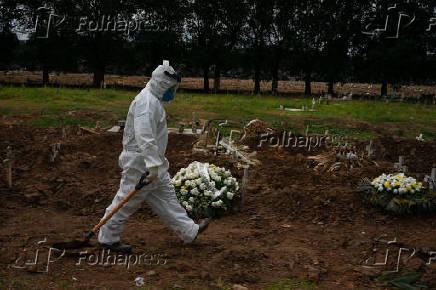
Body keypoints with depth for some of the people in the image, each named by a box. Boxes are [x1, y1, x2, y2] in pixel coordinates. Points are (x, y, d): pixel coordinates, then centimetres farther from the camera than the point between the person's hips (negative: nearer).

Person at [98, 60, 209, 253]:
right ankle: (108, 238, 14)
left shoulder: (154, 100, 14)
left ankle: (188, 231, 23)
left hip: (154, 163, 11)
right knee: (127, 201, 1)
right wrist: (153, 165, -34)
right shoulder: (146, 102, -21)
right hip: (140, 163, -11)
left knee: (166, 196, 15)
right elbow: (144, 137, -31)